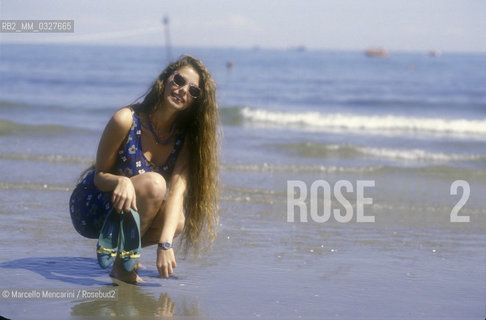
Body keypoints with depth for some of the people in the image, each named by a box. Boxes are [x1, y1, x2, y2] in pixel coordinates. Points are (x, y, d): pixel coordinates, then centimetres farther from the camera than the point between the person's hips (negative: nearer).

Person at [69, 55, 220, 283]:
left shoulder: (186, 136, -8)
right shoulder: (126, 120, -22)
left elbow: (177, 188, -21)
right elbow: (100, 175, -14)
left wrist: (165, 243, -34)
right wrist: (122, 181, -40)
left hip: (127, 209, 6)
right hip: (90, 206, -6)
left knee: (178, 221, -20)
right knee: (154, 183, -31)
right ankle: (121, 264, -17)